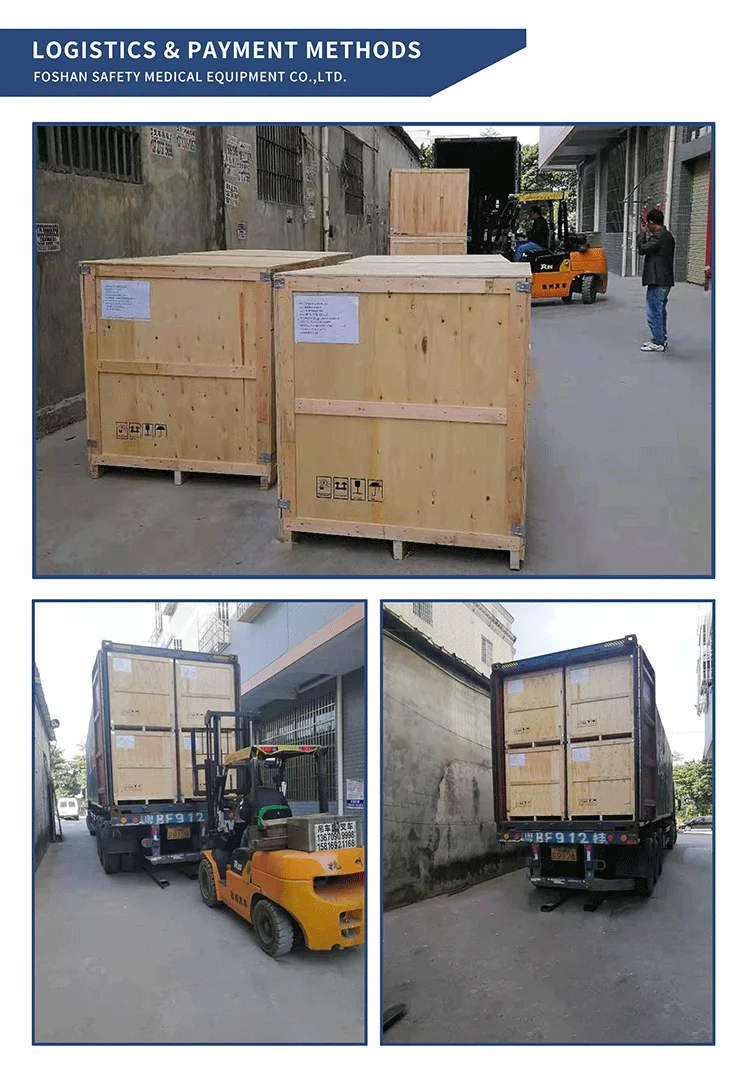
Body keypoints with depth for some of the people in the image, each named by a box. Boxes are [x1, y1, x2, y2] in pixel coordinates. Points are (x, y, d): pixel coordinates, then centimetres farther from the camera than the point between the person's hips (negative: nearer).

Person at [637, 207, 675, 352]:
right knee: (660, 311, 19)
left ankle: (658, 343, -4)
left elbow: (643, 249, -16)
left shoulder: (658, 237, -18)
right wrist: (647, 234, 12)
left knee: (653, 312, -6)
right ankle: (661, 339, 27)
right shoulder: (667, 235, 14)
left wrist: (643, 233, -2)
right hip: (665, 280, 10)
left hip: (657, 281, -10)